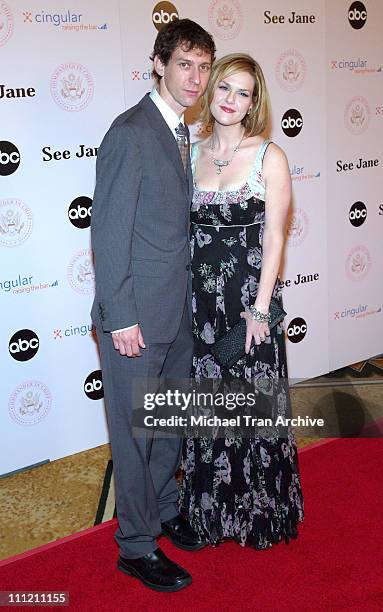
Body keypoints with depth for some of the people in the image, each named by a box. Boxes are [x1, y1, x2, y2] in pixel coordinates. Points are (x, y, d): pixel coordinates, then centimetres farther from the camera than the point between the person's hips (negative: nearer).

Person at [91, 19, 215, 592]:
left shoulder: (183, 135, 11)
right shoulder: (130, 132, -15)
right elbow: (108, 231, -17)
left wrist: (189, 296, 14)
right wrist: (121, 317, -18)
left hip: (179, 309, 8)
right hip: (137, 314, -8)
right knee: (136, 432, 5)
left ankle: (163, 511, 40)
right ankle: (136, 545, 22)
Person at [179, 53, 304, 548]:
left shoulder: (269, 156, -5)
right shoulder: (192, 153, 6)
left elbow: (273, 238, -8)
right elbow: (185, 229, 8)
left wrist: (259, 309, -12)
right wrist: (184, 299, 3)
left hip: (250, 297, -3)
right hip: (199, 298, 4)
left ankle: (260, 510, 29)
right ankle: (212, 510, 31)